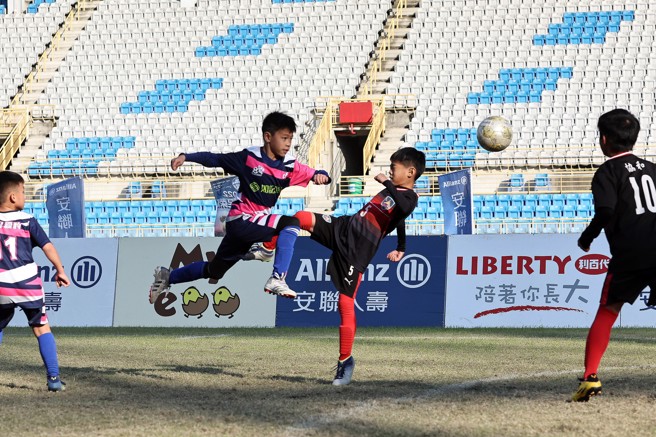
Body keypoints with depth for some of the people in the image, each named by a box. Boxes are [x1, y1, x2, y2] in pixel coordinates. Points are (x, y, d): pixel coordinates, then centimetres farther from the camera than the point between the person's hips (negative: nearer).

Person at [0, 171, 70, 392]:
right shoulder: (27, 222, -3)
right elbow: (48, 246, -3)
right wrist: (60, 270, 8)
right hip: (28, 284, -2)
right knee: (42, 328, 8)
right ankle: (53, 377, 2)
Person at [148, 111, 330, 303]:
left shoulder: (289, 165, -2)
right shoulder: (249, 158, -11)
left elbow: (313, 174, -5)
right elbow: (215, 159, -6)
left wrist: (320, 175, -29)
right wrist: (186, 157, -16)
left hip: (259, 222, 6)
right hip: (240, 221, -6)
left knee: (213, 271, 18)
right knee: (291, 223, -26)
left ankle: (168, 277, 37)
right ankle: (277, 279, -29)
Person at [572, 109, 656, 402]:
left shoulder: (608, 172, 1)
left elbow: (605, 211, -13)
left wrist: (587, 237, 1)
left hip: (629, 256, -4)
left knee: (607, 312, 5)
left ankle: (590, 376, -4)